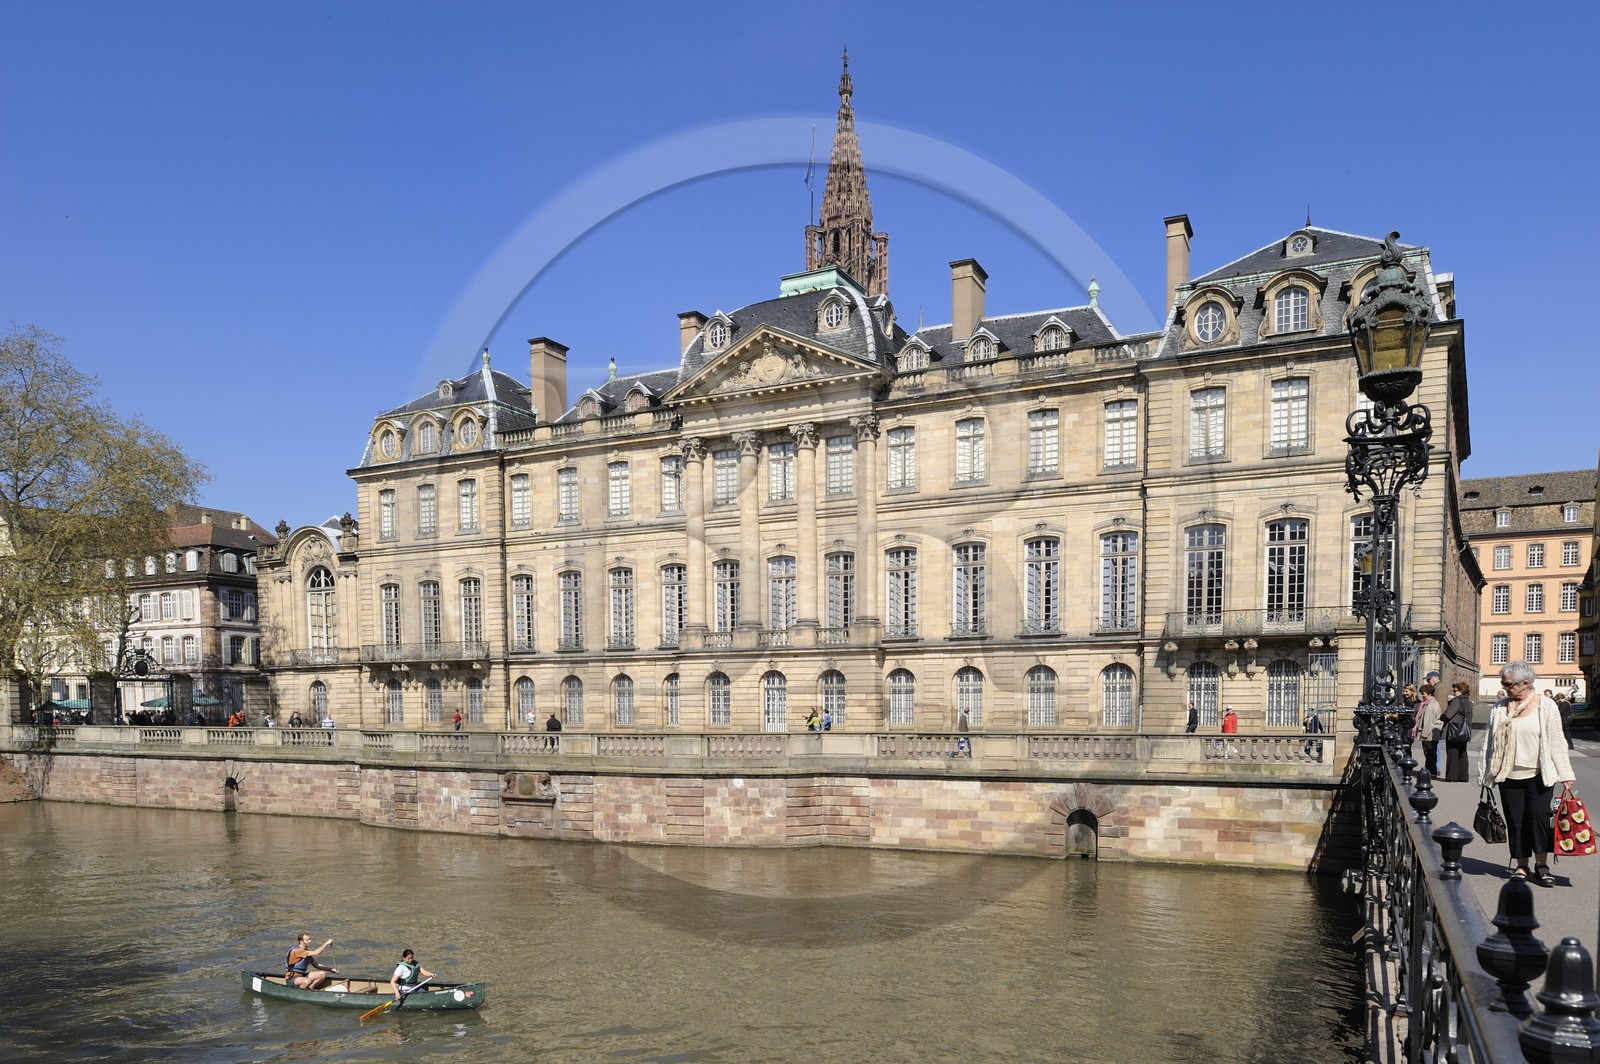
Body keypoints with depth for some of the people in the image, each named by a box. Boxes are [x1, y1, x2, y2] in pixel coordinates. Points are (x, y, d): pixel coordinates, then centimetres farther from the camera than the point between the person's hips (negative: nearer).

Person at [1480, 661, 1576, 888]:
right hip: (1510, 776, 2)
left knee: (1539, 816, -6)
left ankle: (1541, 865, 7)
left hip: (1539, 775, -2)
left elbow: (1556, 742, -1)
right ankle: (1520, 865, 15)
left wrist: (1565, 775, -3)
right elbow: (1490, 742, 9)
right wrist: (1485, 775, 10)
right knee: (1515, 821, 5)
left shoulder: (1546, 705, -3)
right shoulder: (1499, 708, 4)